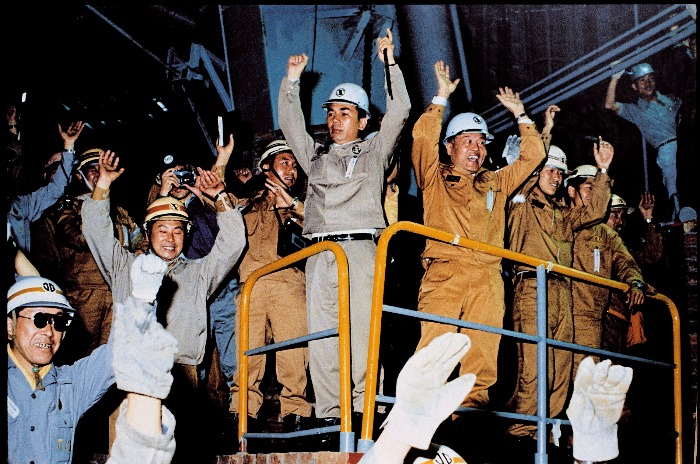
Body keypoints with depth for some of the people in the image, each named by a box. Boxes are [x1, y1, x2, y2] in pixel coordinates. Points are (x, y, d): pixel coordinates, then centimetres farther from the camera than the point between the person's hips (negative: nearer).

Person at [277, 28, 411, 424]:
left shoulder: (375, 151, 19)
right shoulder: (316, 155, 27)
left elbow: (399, 112, 12)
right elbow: (290, 124, 24)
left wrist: (390, 63, 10)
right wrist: (291, 82, 16)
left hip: (361, 247, -3)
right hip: (320, 252, 3)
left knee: (361, 329, -12)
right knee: (321, 334, -5)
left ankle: (361, 410, -13)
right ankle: (329, 415, -5)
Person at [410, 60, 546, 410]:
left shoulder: (495, 184, 29)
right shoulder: (435, 178, 18)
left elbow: (532, 156, 31)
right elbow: (423, 137, 4)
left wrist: (520, 115, 31)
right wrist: (441, 98, 6)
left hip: (487, 277, 3)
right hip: (444, 272, -3)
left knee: (483, 349, -9)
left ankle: (475, 403, -10)